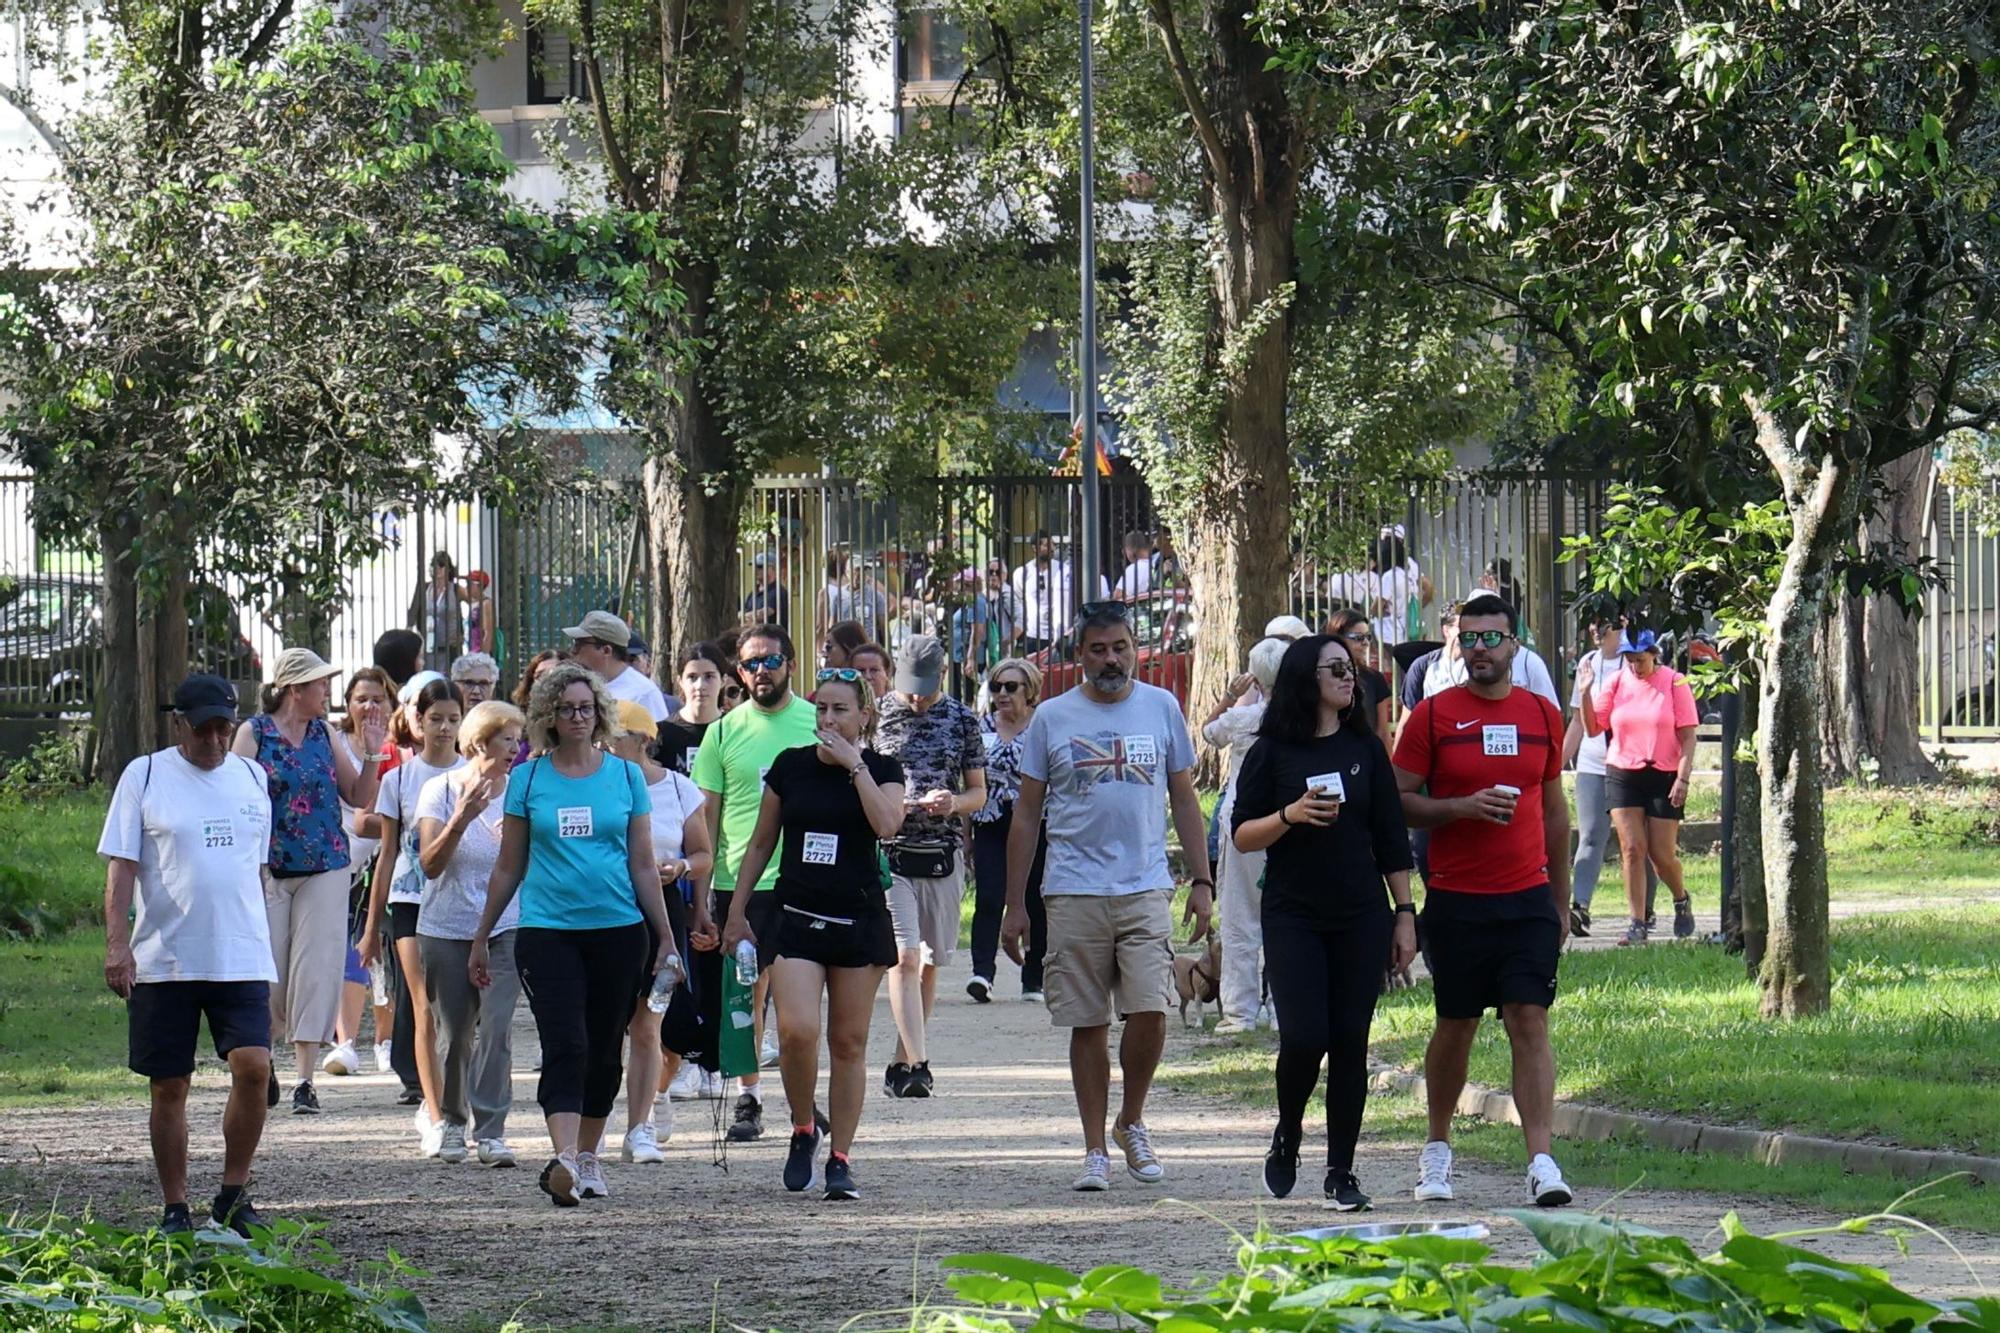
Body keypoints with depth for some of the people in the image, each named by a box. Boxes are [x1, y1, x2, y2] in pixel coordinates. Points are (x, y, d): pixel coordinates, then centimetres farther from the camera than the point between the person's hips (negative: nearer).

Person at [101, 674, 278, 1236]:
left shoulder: (251, 778, 12)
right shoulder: (144, 776, 1)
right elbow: (121, 867, -4)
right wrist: (117, 944, -15)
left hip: (243, 958, 2)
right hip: (163, 961, -2)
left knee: (253, 1066, -13)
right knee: (169, 1086, 2)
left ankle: (233, 1197, 1)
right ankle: (175, 1211, 13)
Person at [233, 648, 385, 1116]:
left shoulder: (324, 734, 10)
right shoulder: (254, 733, -1)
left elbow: (359, 799, 11)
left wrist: (371, 756, -3)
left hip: (325, 870, 3)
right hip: (270, 870, -3)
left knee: (316, 971, -3)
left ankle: (306, 1079, 0)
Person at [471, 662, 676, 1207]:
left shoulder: (625, 775, 6)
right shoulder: (529, 779, 4)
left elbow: (643, 865, 9)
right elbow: (509, 867, 11)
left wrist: (666, 937, 7)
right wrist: (482, 938, 13)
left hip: (618, 931, 2)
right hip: (547, 931, -2)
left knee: (604, 1051, 8)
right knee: (565, 1047, -15)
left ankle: (588, 1156, 23)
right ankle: (564, 1160, -26)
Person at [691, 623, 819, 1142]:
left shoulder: (817, 723, 3)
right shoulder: (725, 731, 5)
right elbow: (705, 816, 6)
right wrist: (700, 900, 0)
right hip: (738, 881, 1)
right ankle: (749, 1097, 14)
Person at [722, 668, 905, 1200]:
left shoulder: (881, 769, 1)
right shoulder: (791, 766, 5)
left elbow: (887, 823, -20)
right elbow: (761, 842, 13)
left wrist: (854, 763, -16)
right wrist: (737, 911, 12)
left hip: (859, 920, 0)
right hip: (796, 919, 0)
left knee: (848, 1042, 3)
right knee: (797, 1031, -17)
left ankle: (840, 1160, 11)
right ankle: (803, 1130, 8)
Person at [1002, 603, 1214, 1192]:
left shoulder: (1162, 708, 8)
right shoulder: (1052, 718, 5)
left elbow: (1185, 799, 14)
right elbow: (1026, 813, 8)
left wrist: (1201, 881, 7)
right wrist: (1015, 904, 4)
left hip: (1146, 887, 0)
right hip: (1074, 893, 0)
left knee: (1149, 1010, -12)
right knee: (1087, 1023, 2)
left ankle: (1132, 1122, 11)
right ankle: (1095, 1150, 11)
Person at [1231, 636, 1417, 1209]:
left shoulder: (1365, 748, 7)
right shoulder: (1273, 752, 1)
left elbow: (1392, 839, 10)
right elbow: (1242, 835, 1)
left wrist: (1404, 914, 5)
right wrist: (1290, 816, -17)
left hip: (1361, 919, 2)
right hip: (1293, 918, -2)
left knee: (1350, 1044, 0)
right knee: (1304, 1038, -12)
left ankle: (1341, 1173, 8)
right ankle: (1287, 1136, 16)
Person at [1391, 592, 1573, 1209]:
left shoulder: (1542, 715, 9)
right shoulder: (1433, 716, 0)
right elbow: (1399, 802, -1)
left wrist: (1561, 901, 15)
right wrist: (1463, 807, -17)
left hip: (1528, 897, 1)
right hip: (1455, 898, -1)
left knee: (1530, 1022, -8)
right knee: (1456, 1024, 8)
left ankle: (1541, 1161, -15)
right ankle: (1437, 1148, 27)